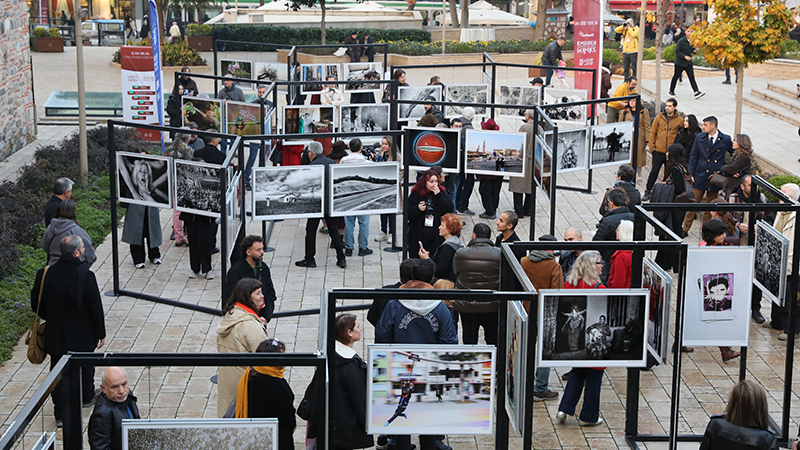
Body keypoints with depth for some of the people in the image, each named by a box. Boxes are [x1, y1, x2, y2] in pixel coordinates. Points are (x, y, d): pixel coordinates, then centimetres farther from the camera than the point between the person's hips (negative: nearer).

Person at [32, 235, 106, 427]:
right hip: (82, 335, -2)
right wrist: (100, 333, -2)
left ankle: (61, 414, 12)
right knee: (86, 365, 24)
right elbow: (95, 307, -15)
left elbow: (36, 305, 0)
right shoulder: (85, 275, -21)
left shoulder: (45, 274, -11)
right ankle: (87, 397, 45)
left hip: (56, 335, 2)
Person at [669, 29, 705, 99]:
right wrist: (685, 56, -27)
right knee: (676, 77, 11)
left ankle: (696, 92, -14)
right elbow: (677, 51, -17)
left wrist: (694, 51, -8)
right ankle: (671, 91, 27)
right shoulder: (681, 41, -16)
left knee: (692, 77, -6)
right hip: (680, 63, -4)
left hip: (688, 63, 4)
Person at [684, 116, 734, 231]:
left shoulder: (725, 140, -2)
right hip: (700, 177, 1)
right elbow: (693, 157, 6)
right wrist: (691, 175, 0)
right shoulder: (700, 138, 2)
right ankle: (685, 228, 16)